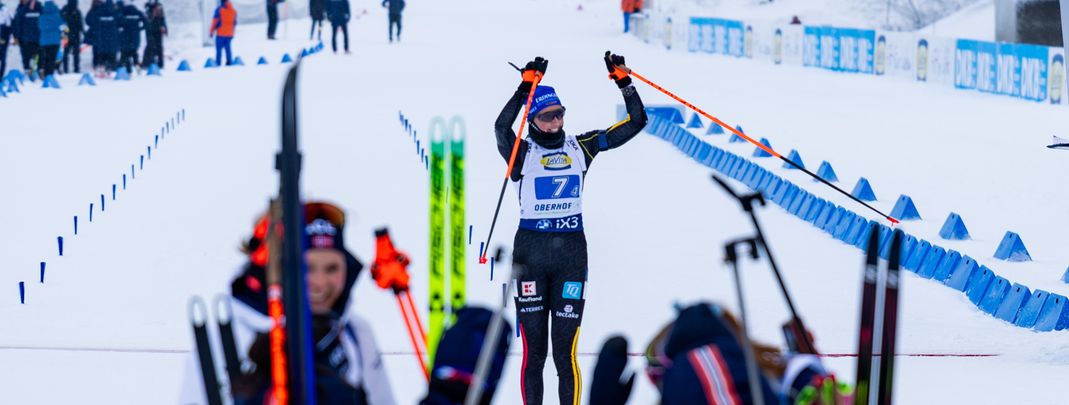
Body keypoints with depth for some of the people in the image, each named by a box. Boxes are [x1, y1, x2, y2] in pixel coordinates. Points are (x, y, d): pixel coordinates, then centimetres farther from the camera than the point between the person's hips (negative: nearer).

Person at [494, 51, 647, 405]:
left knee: (565, 350, -3)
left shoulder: (581, 147, 8)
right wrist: (526, 86, -29)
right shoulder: (522, 153, -1)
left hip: (572, 250, 1)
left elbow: (635, 122, 8)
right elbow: (501, 128, -25)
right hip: (531, 252, -1)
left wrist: (623, 81, -3)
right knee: (533, 349, 2)